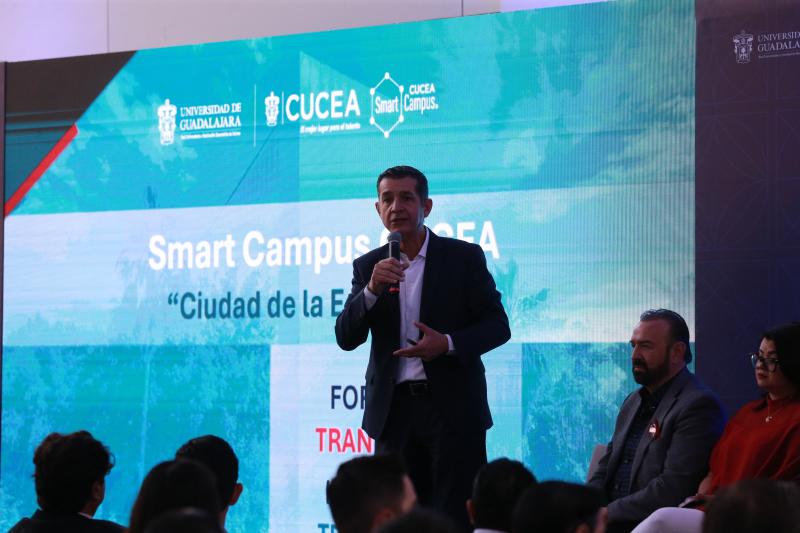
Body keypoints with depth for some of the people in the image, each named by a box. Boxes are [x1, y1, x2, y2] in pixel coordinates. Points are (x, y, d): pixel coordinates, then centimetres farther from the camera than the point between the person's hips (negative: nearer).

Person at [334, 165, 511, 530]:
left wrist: (448, 344, -17)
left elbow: (498, 325, 1)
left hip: (452, 407, -3)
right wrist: (372, 290, -16)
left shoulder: (464, 257, 2)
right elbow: (346, 338, 1)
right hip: (394, 410, 3)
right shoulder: (368, 267, 8)